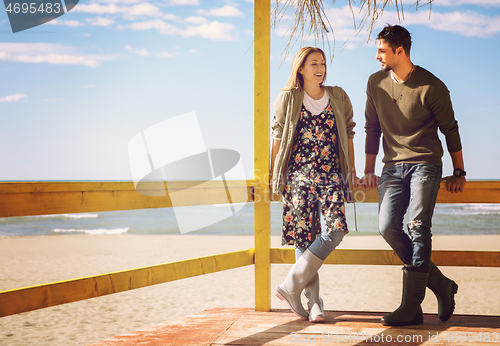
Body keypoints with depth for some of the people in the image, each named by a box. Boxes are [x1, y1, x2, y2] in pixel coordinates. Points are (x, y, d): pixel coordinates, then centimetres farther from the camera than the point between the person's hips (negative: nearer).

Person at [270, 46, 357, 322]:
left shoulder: (338, 98, 11)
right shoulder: (288, 100, 6)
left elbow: (347, 135, 17)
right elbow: (278, 138, 10)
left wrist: (351, 169, 15)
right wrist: (274, 174, 8)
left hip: (331, 173, 1)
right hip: (298, 175, -1)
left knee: (335, 230, -17)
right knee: (304, 236, -4)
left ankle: (292, 284, -9)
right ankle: (314, 301, 4)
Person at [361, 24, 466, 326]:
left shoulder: (431, 87, -7)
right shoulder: (376, 83, 9)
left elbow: (450, 129, 2)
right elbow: (372, 128, 17)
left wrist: (459, 173, 6)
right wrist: (369, 170, 15)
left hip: (425, 164, -5)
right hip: (393, 166, 5)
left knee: (418, 228, -14)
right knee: (388, 228, -9)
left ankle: (411, 308, -12)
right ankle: (441, 285, 7)